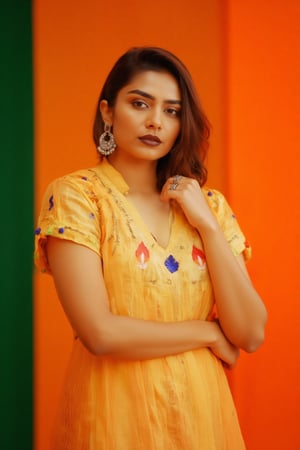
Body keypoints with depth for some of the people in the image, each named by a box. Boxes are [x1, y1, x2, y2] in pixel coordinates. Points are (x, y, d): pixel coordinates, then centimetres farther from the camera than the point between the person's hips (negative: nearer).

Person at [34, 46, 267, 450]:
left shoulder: (209, 205, 4)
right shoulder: (74, 195, -8)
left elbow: (250, 334, -4)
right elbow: (100, 333, -19)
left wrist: (206, 224, -10)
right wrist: (208, 333, -7)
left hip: (200, 409, 4)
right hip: (115, 412, -4)